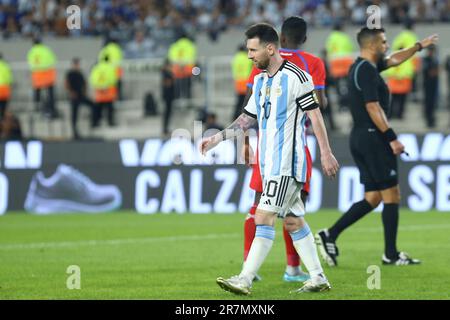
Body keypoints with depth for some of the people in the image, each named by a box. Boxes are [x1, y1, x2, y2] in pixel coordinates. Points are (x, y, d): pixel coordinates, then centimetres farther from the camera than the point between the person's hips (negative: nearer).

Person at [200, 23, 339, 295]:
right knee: (294, 220, 10)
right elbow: (248, 119, 20)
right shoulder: (260, 80, 14)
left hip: (287, 162, -8)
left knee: (264, 219, -13)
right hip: (269, 163, 9)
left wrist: (326, 153, -11)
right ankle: (318, 278, 16)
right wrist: (217, 138, 11)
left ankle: (245, 280, -16)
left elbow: (315, 115, -10)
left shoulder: (296, 77, -11)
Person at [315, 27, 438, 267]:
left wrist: (419, 46, 43)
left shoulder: (362, 67, 17)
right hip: (373, 137, -10)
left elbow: (393, 60, 34)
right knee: (391, 195, -4)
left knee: (373, 198, 10)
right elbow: (373, 107, -20)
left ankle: (330, 236, 2)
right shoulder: (367, 70, -14)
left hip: (360, 139, 10)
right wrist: (392, 138, -21)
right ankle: (391, 254, 0)